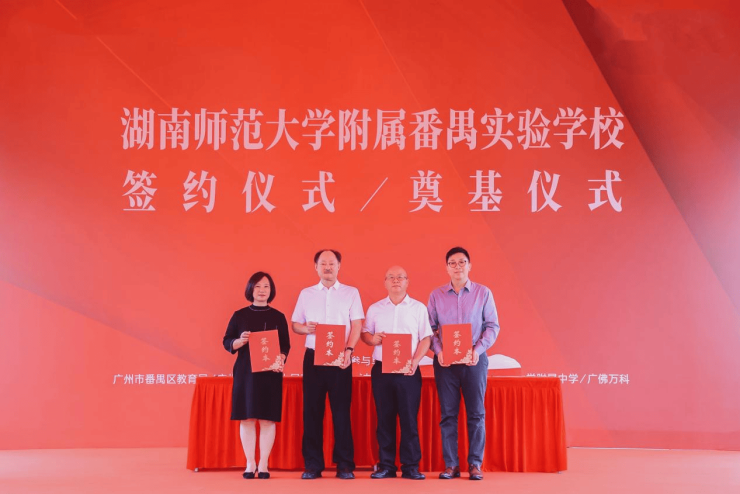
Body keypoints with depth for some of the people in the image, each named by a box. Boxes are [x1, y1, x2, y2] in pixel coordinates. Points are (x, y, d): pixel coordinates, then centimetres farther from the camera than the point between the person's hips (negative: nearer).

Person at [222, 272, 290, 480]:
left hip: (271, 373, 0)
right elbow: (227, 342, 5)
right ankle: (250, 464, 11)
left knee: (268, 418, 0)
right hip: (245, 372, 0)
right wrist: (240, 341, -15)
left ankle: (263, 465, 9)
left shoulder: (278, 317, 6)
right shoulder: (240, 315, 5)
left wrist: (281, 360, -15)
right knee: (247, 418, 1)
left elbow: (286, 346, 4)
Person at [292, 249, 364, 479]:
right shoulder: (306, 294, 12)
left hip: (340, 358, -2)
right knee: (311, 410, 2)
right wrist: (305, 328, -11)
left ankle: (345, 465, 5)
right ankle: (313, 465, 9)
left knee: (341, 410, -1)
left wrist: (348, 350, -15)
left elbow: (356, 326, 0)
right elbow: (295, 324, 12)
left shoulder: (351, 293, 6)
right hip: (313, 357, 2)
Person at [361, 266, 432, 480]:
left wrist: (415, 361, -12)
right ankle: (386, 466, 13)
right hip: (381, 370, 2)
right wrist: (372, 339, -10)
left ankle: (411, 466, 6)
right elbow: (364, 333, 14)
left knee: (409, 419, -1)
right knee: (384, 418, 5)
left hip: (409, 371, -2)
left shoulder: (419, 308, 6)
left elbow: (425, 338, 2)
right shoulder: (375, 309, 11)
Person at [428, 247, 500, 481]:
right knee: (448, 413, 4)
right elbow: (429, 328, 6)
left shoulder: (483, 293, 2)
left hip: (474, 360, -1)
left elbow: (492, 326, 0)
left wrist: (478, 349, -13)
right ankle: (451, 464, 11)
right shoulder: (436, 295, 5)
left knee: (476, 413, 1)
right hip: (445, 361, 1)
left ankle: (475, 464, 10)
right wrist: (438, 350, -10)